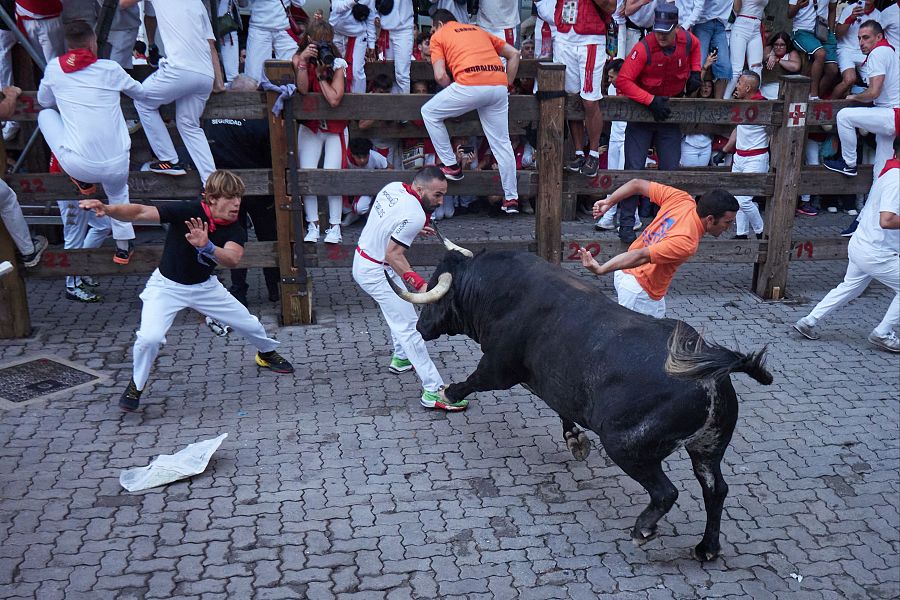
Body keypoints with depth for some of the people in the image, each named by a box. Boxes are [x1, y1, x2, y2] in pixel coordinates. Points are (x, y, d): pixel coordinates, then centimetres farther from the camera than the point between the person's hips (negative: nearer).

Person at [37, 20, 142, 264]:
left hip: (78, 166, -1)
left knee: (45, 114, 24)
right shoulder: (111, 69, 3)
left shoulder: (54, 68, 5)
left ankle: (83, 182, 19)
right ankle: (124, 247, 28)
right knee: (117, 192, 36)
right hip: (117, 166, 1)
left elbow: (44, 102, 24)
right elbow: (141, 94, 22)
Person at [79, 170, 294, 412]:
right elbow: (141, 212, -35)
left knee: (249, 324, 10)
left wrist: (206, 246, -55)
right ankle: (136, 385, 7)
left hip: (204, 286, 4)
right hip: (167, 286, -4)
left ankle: (267, 353, 45)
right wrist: (108, 209, -53)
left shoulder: (235, 229, -16)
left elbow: (232, 260, -36)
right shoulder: (187, 211, -26)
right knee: (149, 337, -24)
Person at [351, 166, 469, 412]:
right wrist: (419, 283, -33)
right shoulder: (414, 215, -28)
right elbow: (393, 255, -28)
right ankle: (433, 392, -9)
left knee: (402, 310, 27)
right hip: (376, 273, -10)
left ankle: (401, 359, 46)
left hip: (363, 257, 10)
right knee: (408, 326, -10)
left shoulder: (393, 187, -1)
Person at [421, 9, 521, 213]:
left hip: (470, 84, -5)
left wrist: (454, 93, 18)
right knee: (502, 143, 13)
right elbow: (514, 53, 25)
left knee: (429, 113, 17)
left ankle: (451, 166, 17)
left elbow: (440, 75, 1)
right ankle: (511, 198, 14)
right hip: (499, 85, 5)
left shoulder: (438, 36, 16)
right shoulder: (478, 30, 31)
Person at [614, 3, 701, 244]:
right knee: (634, 169, -7)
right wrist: (651, 100, -28)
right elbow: (623, 81, -24)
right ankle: (626, 224, 0)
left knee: (671, 169, 5)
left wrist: (695, 72, 5)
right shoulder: (644, 48, -21)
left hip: (669, 113, 4)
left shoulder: (686, 40, -7)